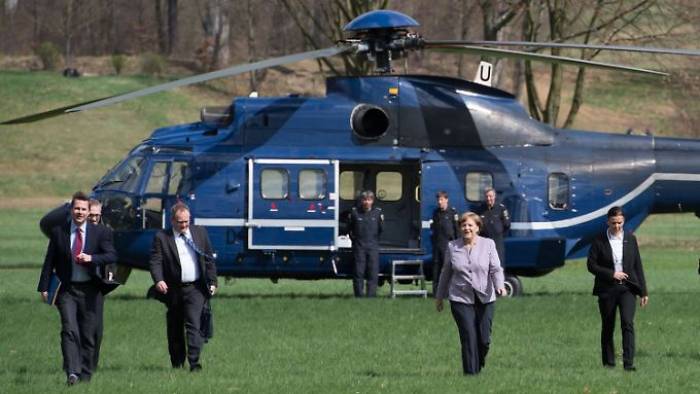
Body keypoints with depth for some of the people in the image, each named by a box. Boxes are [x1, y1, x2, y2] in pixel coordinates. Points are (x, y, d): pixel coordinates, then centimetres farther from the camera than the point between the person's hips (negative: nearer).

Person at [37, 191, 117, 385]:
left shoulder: (100, 233, 3)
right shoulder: (58, 232, 5)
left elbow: (112, 255, -6)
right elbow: (49, 262, 7)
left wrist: (91, 258, -22)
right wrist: (44, 287, 2)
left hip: (90, 291, 1)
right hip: (67, 290, -1)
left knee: (89, 334, 4)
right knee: (69, 330, -15)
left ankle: (86, 373, 16)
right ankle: (72, 372, -21)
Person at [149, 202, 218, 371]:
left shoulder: (200, 233, 8)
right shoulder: (162, 237, 0)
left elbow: (209, 259, 13)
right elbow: (155, 261, -8)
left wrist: (212, 282, 8)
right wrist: (158, 280, -26)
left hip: (195, 288, 0)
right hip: (173, 289, 0)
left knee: (193, 324, -13)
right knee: (175, 328, 9)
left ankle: (194, 362, -18)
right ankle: (177, 362, 21)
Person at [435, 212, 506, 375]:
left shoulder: (488, 244, 2)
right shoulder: (452, 247, 6)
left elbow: (496, 268, -4)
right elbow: (446, 273, 15)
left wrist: (499, 285, -23)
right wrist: (439, 297, 20)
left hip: (485, 299, 0)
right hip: (461, 299, 0)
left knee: (484, 339, 2)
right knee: (469, 339, -10)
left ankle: (479, 367, 28)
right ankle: (471, 373, -5)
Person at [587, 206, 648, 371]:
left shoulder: (630, 239, 7)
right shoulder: (599, 241, -1)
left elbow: (638, 265, 9)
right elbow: (591, 265, -2)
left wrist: (643, 291, 7)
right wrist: (612, 274, -13)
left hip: (627, 288, 0)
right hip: (607, 289, 0)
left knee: (628, 323, -15)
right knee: (608, 327, 6)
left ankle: (628, 362, -20)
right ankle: (608, 362, 18)